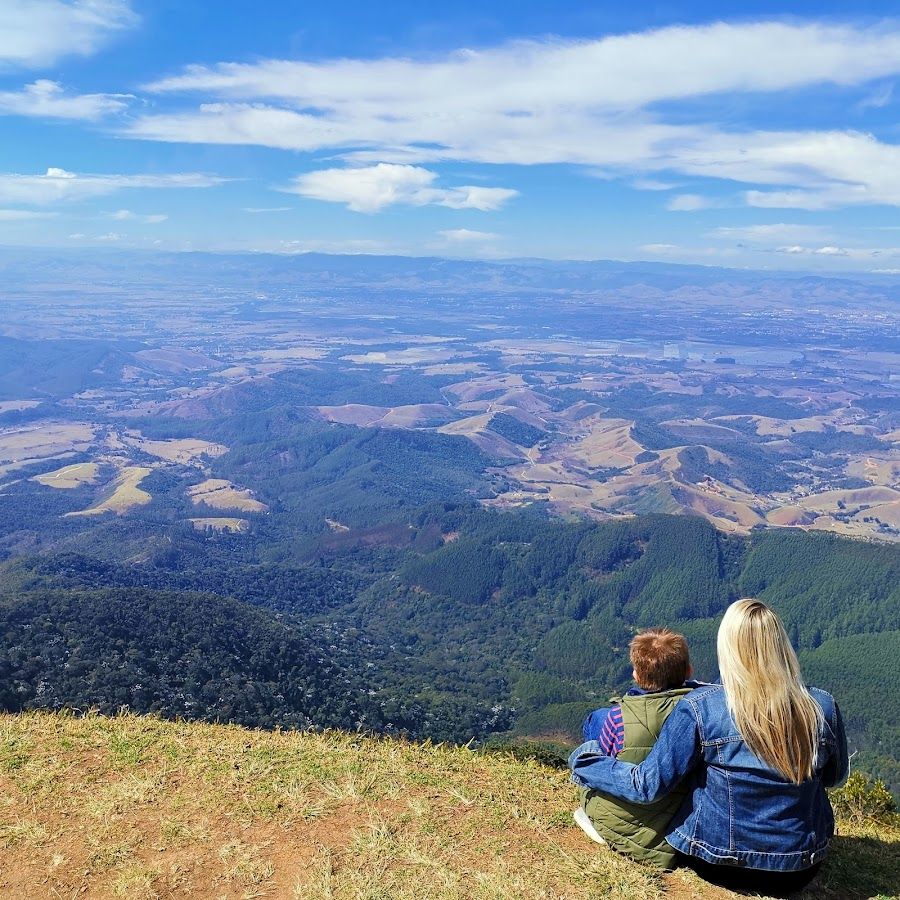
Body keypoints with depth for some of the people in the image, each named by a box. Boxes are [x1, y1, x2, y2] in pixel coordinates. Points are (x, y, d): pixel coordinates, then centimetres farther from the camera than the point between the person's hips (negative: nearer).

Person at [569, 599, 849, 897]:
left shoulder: (699, 707, -22)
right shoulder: (823, 707, -13)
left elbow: (649, 785, -17)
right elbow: (835, 777, 6)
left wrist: (582, 761, -2)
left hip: (717, 864, -3)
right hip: (800, 873, 3)